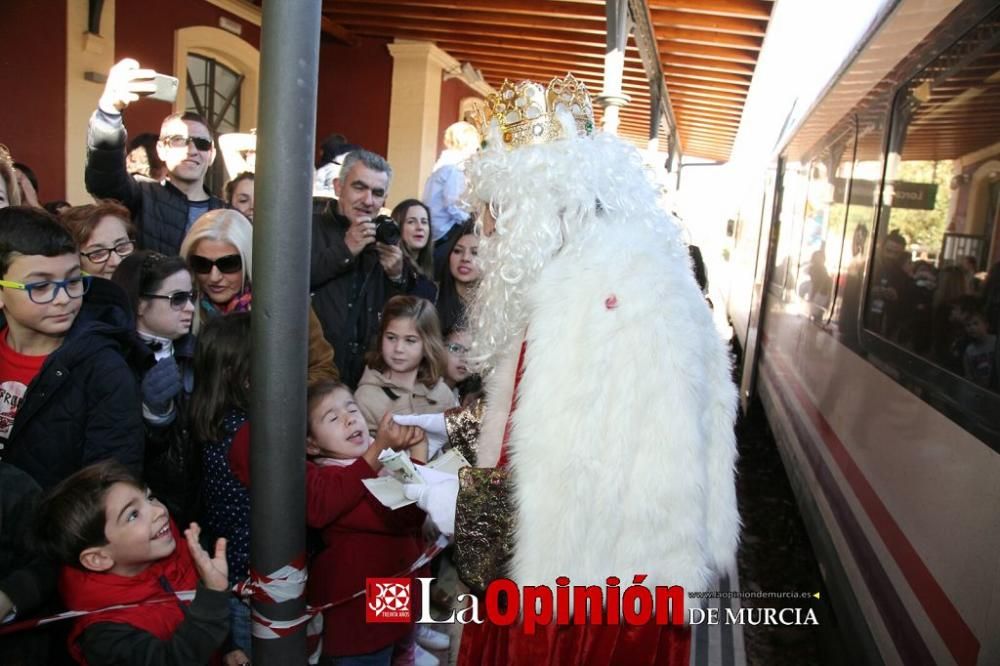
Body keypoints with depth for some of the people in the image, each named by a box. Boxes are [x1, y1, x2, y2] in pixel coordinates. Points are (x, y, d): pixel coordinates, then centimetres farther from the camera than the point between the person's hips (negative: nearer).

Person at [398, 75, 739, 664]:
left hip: (594, 584, -9)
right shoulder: (574, 275, 8)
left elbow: (603, 479, -29)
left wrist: (465, 504, -19)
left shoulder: (617, 286, -24)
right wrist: (451, 426, 11)